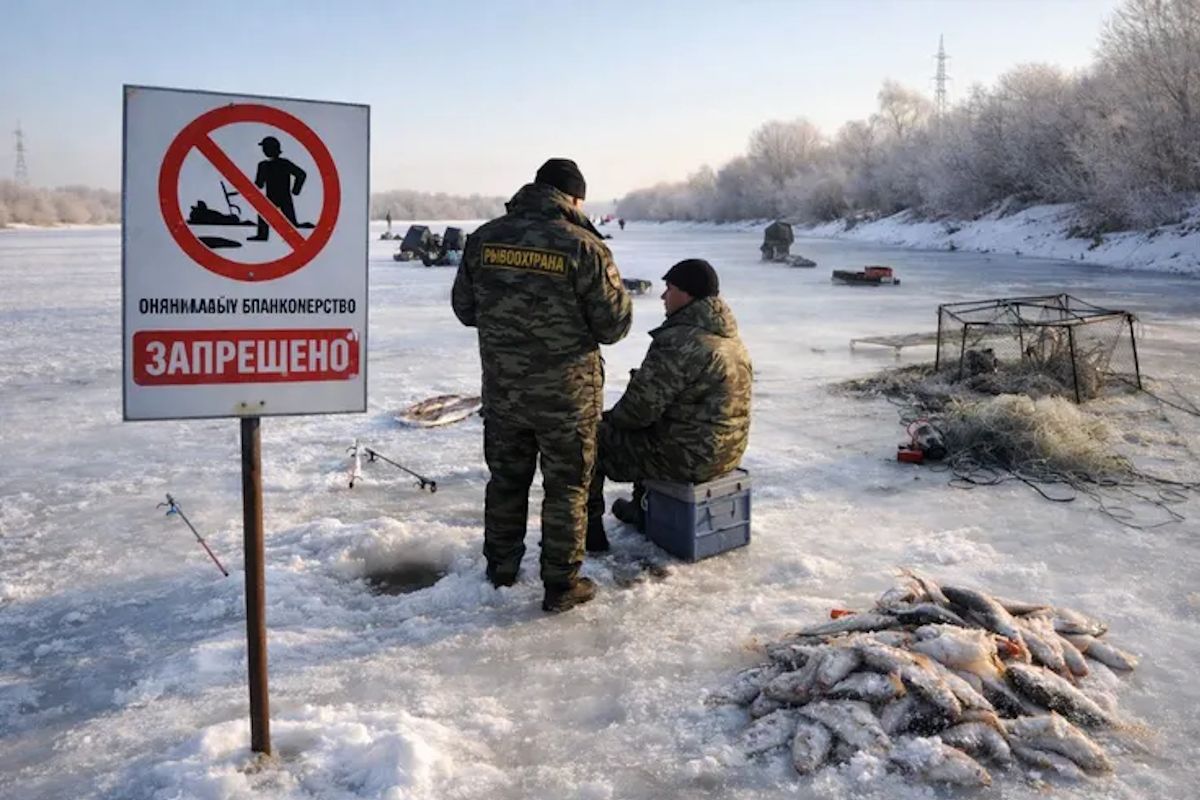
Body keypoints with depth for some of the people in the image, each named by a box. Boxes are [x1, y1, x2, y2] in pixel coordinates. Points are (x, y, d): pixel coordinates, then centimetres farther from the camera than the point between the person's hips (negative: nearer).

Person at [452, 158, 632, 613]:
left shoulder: (484, 238, -3)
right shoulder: (583, 246, -16)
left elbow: (464, 309, 7)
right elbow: (614, 325, -12)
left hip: (502, 389, 4)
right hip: (567, 393, -4)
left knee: (506, 477, 21)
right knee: (566, 486, 10)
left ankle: (501, 567, 35)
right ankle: (561, 586, 18)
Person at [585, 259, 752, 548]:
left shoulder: (677, 342, -23)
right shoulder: (732, 339, 7)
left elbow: (642, 406, -22)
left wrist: (610, 417, 0)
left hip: (685, 459, -9)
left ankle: (589, 527, 15)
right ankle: (643, 509, 43)